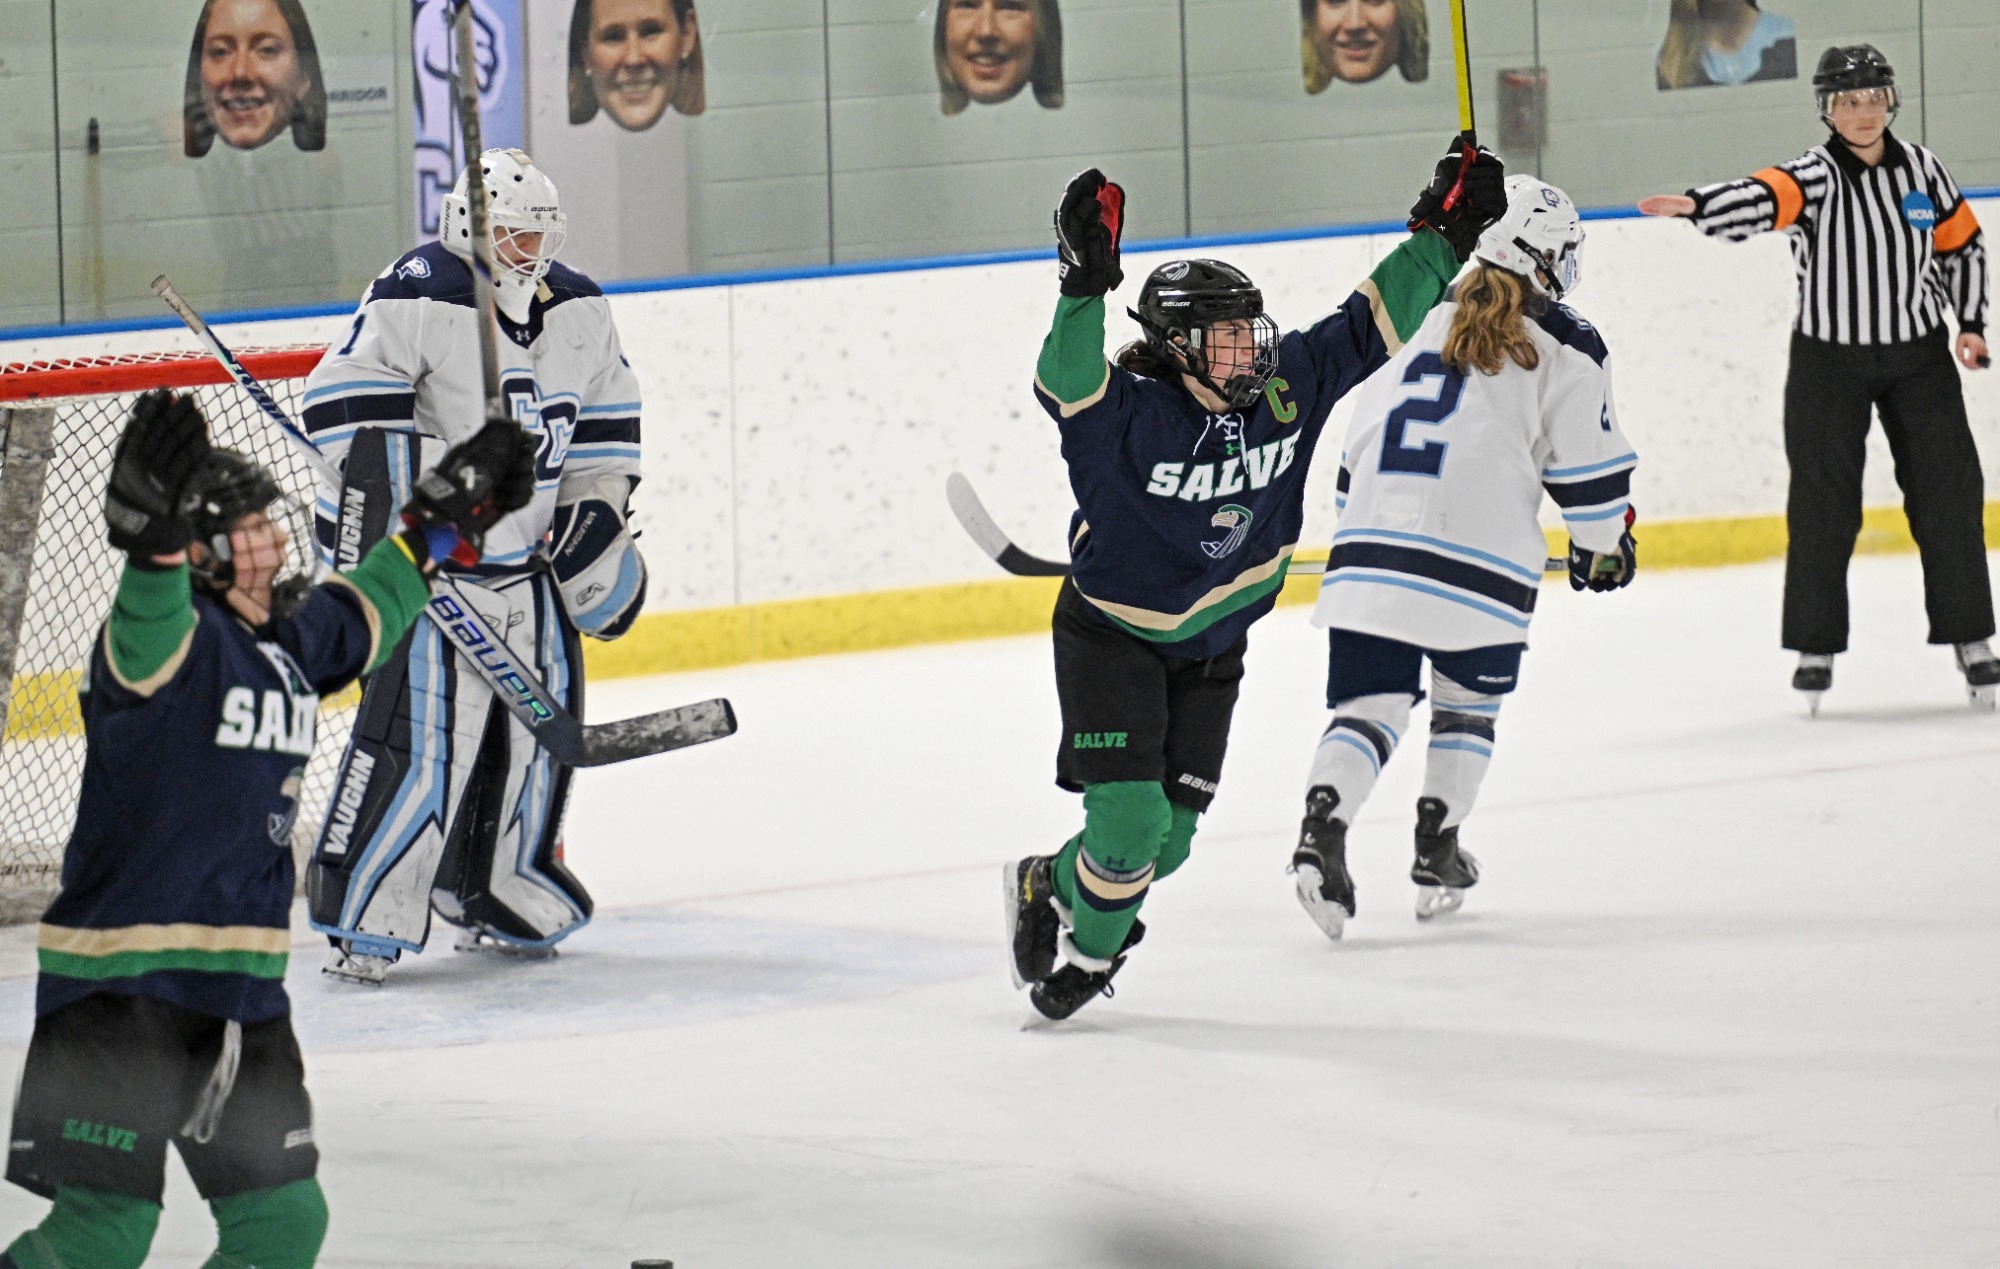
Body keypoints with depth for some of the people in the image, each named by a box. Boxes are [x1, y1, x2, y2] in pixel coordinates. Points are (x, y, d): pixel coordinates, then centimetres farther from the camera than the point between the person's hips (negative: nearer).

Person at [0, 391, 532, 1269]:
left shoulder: (294, 639, 11)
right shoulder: (170, 634, -14)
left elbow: (362, 611, 34)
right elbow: (146, 627, -39)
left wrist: (444, 521, 39)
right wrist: (152, 535, -59)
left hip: (240, 985, 8)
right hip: (117, 979, -8)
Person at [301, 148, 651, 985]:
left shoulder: (578, 313, 7)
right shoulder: (418, 302, -16)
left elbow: (605, 417, 17)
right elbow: (349, 396, -20)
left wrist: (597, 510, 6)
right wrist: (380, 497, -27)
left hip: (531, 554, 8)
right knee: (423, 732, -16)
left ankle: (491, 900, 28)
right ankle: (364, 922, -12)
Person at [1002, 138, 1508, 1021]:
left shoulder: (1287, 386, -9)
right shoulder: (1129, 413, -25)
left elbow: (1372, 325, -1)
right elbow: (1066, 382, -44)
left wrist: (1442, 237, -4)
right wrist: (1086, 286, -56)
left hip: (1209, 650, 6)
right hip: (1111, 639, -5)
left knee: (1168, 840, 6)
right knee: (1128, 822, -14)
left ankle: (1052, 888, 35)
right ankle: (1091, 948, 14)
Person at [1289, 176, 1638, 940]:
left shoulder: (1422, 324, 20)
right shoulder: (1565, 347, 3)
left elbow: (1361, 436, 24)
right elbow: (1590, 466, 3)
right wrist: (1603, 545, 20)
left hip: (1370, 552, 3)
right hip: (1479, 556, -3)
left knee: (1369, 705, 3)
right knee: (1467, 702, 17)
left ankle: (1323, 826, -20)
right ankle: (1437, 855, 18)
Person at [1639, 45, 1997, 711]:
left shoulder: (1921, 168, 1)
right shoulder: (1816, 176, -12)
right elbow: (1763, 200, -32)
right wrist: (1696, 206, -52)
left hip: (1919, 354, 3)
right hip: (1829, 358, -3)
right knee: (1823, 500, -2)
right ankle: (1816, 645, 8)